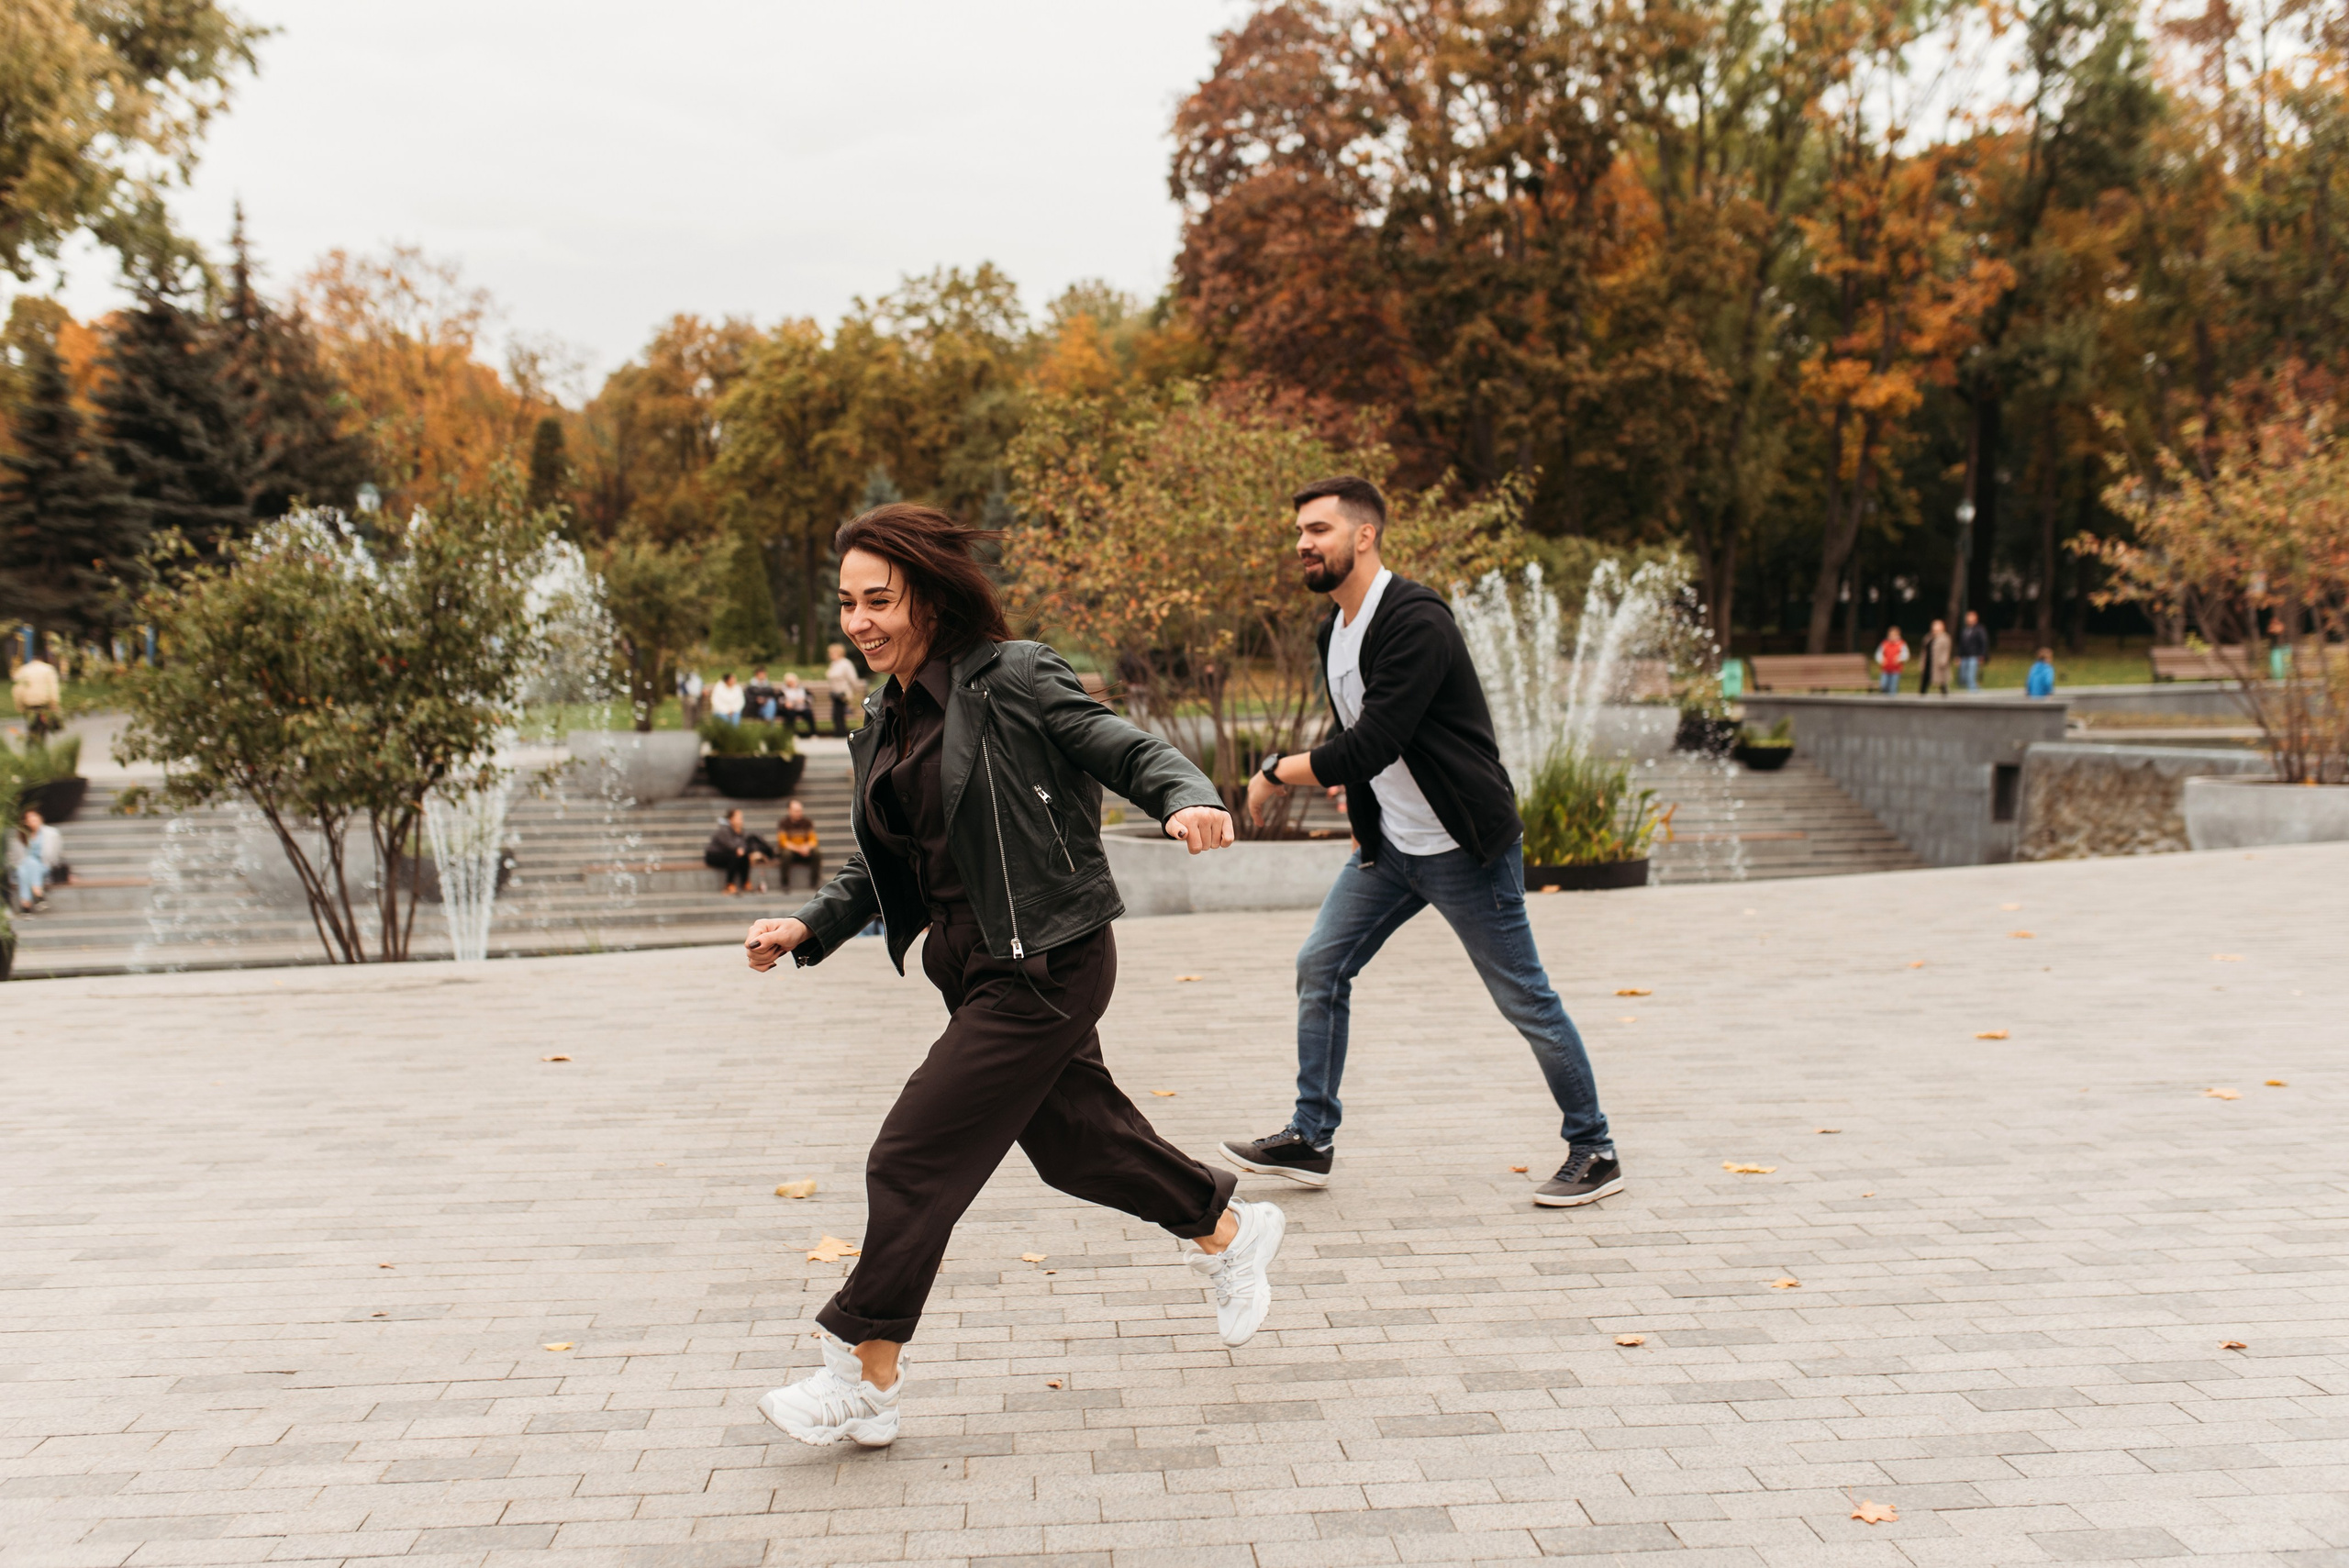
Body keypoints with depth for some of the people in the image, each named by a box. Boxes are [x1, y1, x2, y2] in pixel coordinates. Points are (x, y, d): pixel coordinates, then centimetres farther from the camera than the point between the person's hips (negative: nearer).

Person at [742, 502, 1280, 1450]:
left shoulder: (1012, 679, -13)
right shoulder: (884, 728, 10)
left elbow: (1129, 752, -14)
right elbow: (879, 870, 15)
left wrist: (1189, 800, -35)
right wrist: (809, 927, -1)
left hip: (1044, 968, -8)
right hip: (979, 973, 8)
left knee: (914, 1157, -7)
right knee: (1075, 1141, 21)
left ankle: (865, 1381, 7)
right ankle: (1229, 1232, 46)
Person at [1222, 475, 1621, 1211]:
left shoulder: (1416, 623, -23)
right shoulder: (1334, 628, 7)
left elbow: (1368, 749, -29)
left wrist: (1274, 775, -17)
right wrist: (1358, 795, 8)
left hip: (1465, 848, -9)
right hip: (1387, 845, 9)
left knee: (1524, 998, 0)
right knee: (1320, 966, 5)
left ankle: (1595, 1151, 15)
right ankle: (1310, 1138, 15)